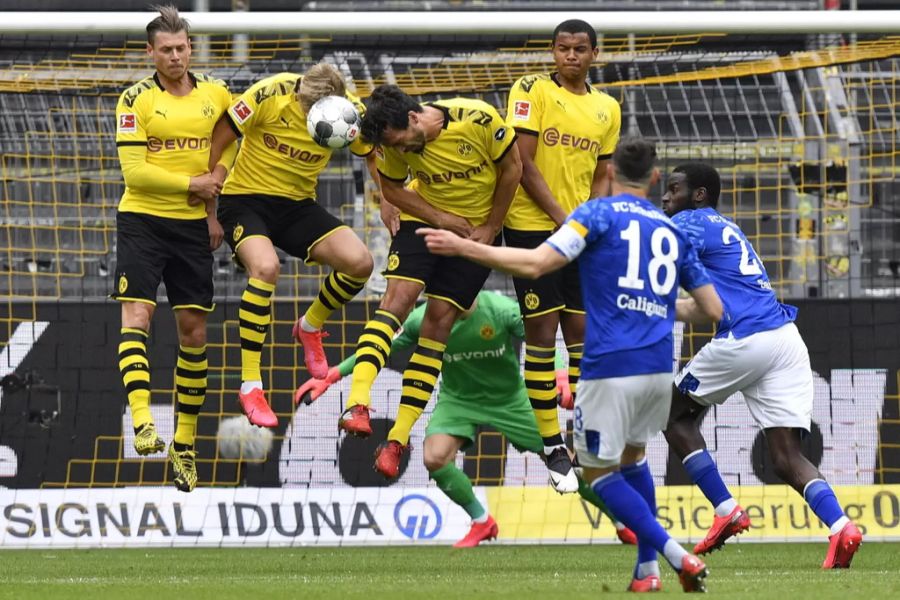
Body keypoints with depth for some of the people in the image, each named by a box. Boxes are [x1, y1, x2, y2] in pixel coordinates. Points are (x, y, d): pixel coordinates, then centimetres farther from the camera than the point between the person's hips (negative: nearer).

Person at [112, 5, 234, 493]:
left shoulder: (216, 95, 5)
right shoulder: (135, 100, -6)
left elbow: (233, 146, 16)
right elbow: (134, 170, -12)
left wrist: (216, 208, 3)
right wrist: (192, 185, -11)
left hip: (193, 226, 4)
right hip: (141, 220, -4)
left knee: (193, 331, 5)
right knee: (136, 316, -18)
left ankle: (184, 443, 13)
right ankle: (142, 424, -28)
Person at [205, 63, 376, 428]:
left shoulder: (350, 111, -11)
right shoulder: (270, 96, -23)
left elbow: (377, 156, 6)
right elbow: (217, 141, -14)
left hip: (297, 205, 4)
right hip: (245, 198, -4)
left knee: (359, 262, -16)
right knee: (265, 266, -33)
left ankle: (310, 326, 17)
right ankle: (250, 386, -26)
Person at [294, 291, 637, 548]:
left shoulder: (502, 311, -26)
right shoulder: (425, 320, -20)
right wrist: (331, 377, -9)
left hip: (511, 399, -1)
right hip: (459, 399, 1)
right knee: (435, 457, -25)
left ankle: (623, 520, 21)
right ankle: (481, 522, 1)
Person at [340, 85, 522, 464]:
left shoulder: (478, 120, -26)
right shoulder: (395, 142, -15)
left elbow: (512, 168, -12)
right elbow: (391, 190, -1)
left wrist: (490, 228, -8)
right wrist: (441, 218, -14)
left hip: (478, 229, -2)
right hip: (425, 217, 2)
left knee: (439, 319, -6)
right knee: (398, 295, -21)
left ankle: (399, 437, -6)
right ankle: (357, 402, -32)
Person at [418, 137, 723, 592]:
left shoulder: (600, 213, -1)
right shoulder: (672, 231, 16)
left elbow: (535, 263, -13)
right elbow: (714, 309, 18)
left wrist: (462, 247, -7)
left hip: (611, 367, -6)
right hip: (659, 368, 6)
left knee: (598, 473, 8)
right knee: (633, 456, 28)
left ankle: (676, 556, -7)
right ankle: (647, 569, 23)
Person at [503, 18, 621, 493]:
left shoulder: (607, 108, 12)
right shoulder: (532, 91, -4)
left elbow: (600, 176, 16)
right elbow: (523, 162, -10)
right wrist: (561, 217, -16)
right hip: (533, 227, -5)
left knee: (583, 336, 5)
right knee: (541, 336, -4)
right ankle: (552, 448, 0)